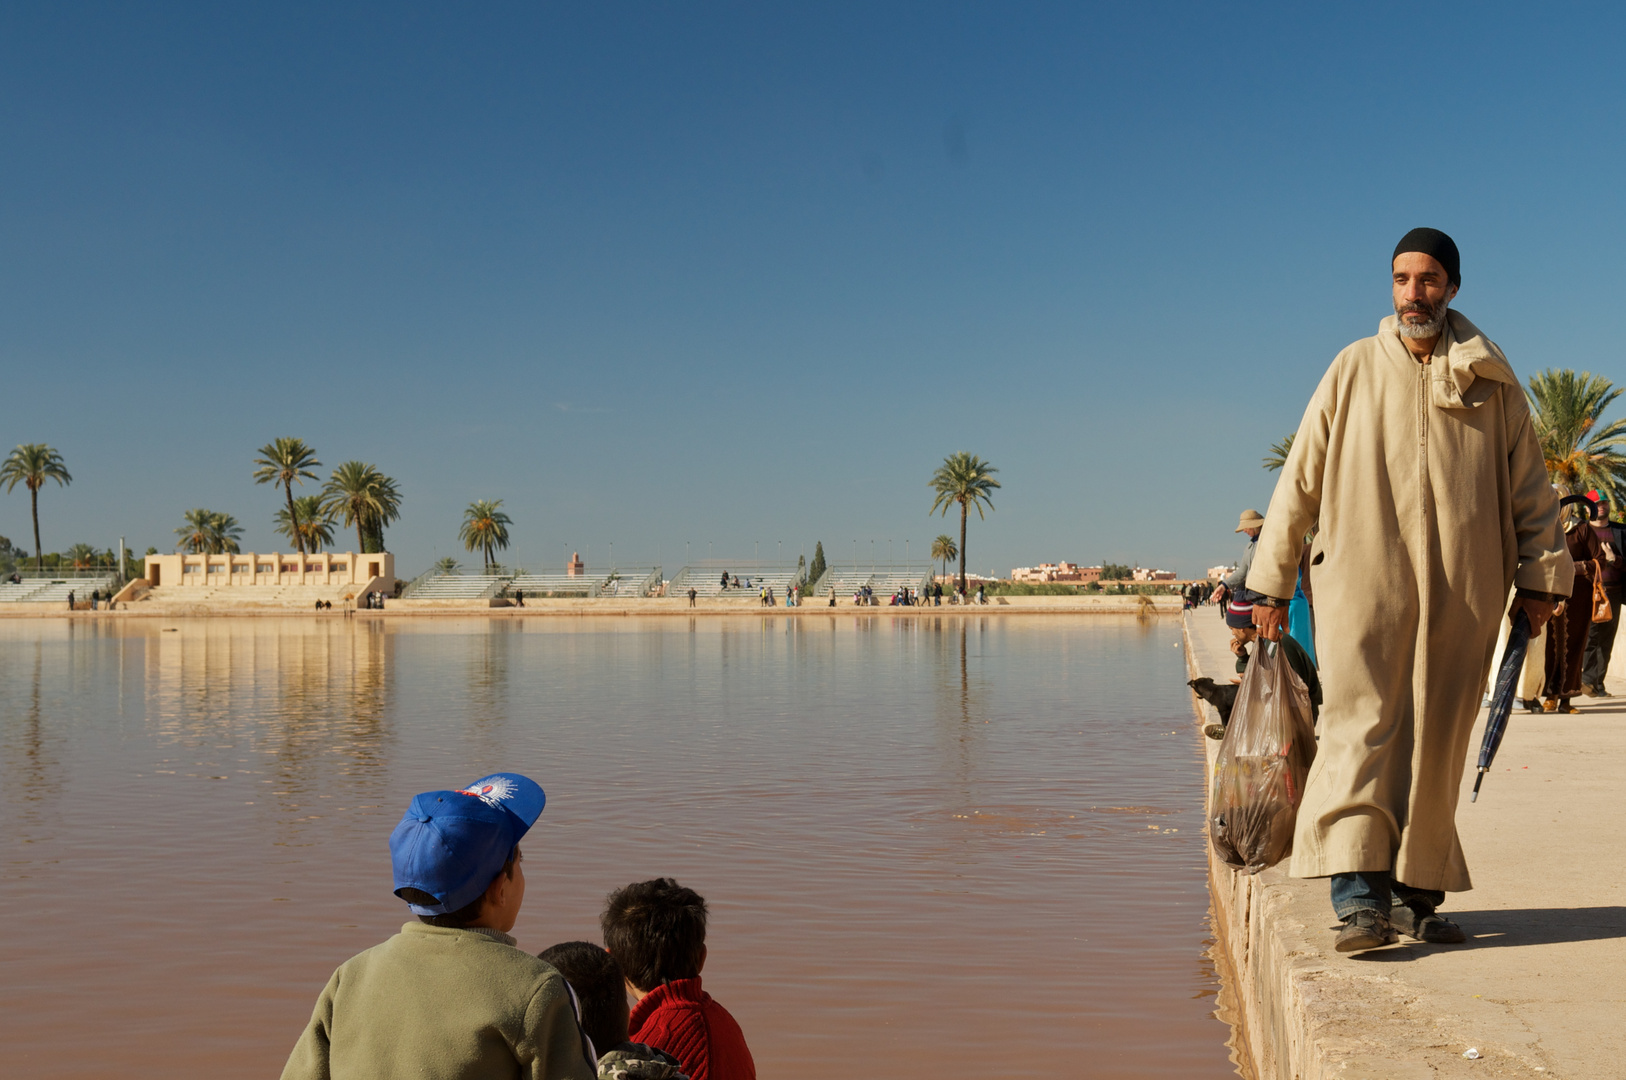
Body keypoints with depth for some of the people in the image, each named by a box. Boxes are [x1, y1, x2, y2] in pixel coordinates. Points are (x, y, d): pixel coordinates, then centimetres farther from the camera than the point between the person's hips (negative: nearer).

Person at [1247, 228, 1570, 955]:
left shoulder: (1492, 382, 11)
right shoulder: (1354, 370, 8)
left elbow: (1530, 488, 16)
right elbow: (1301, 479, 8)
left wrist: (1539, 574, 9)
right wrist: (1271, 581, 6)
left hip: (1462, 594, 2)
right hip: (1364, 578, -2)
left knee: (1435, 747, 4)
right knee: (1361, 726, -15)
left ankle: (1414, 893, 14)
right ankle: (1358, 893, -22)